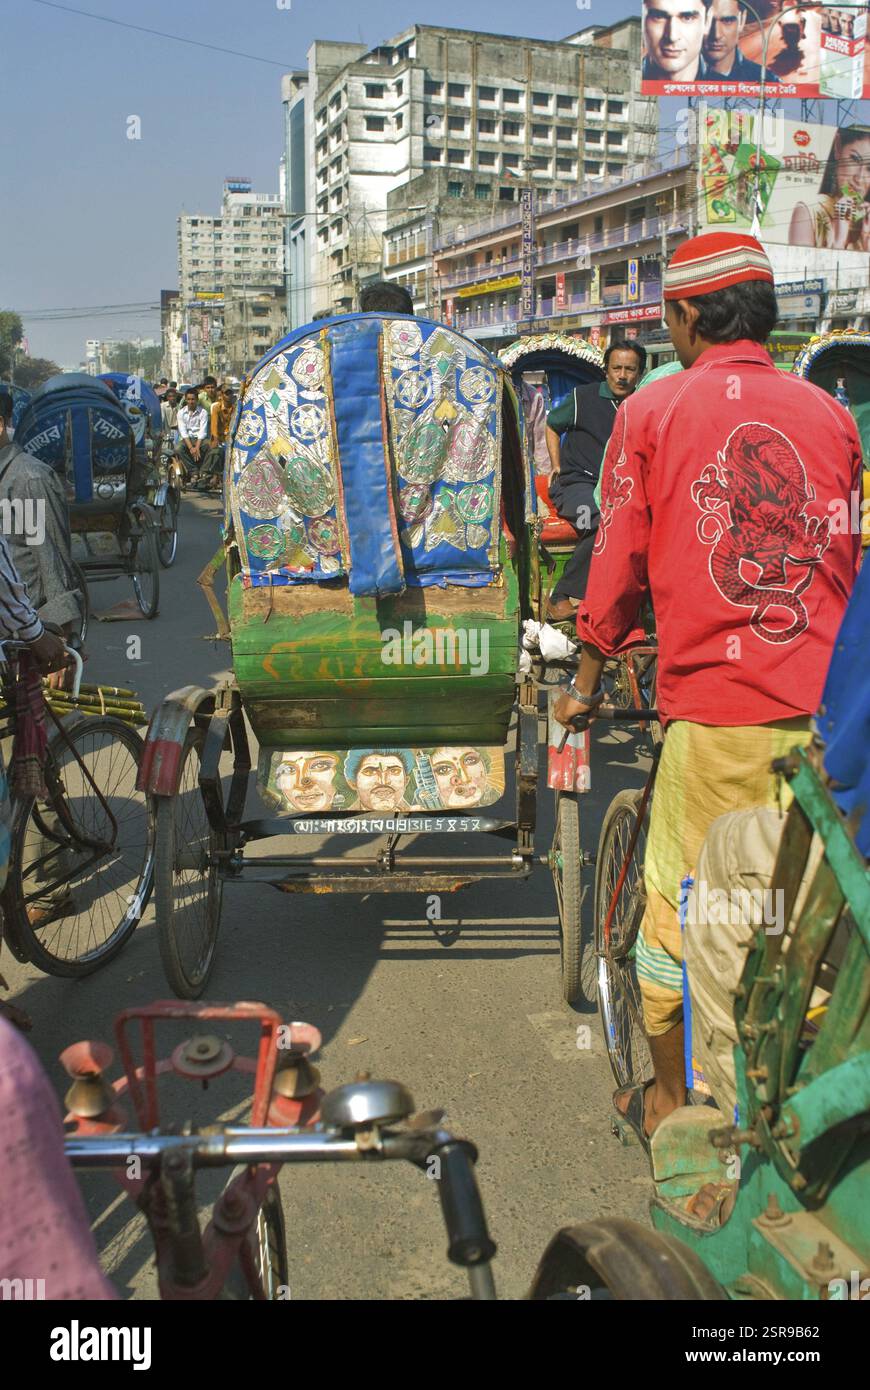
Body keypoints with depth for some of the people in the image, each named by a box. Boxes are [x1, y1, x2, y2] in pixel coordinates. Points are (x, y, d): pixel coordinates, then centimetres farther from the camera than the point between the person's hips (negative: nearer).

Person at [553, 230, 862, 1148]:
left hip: (715, 708, -3)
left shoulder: (652, 411, 1)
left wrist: (585, 680, 16)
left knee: (678, 905, 12)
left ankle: (669, 1100, 27)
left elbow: (617, 562, 3)